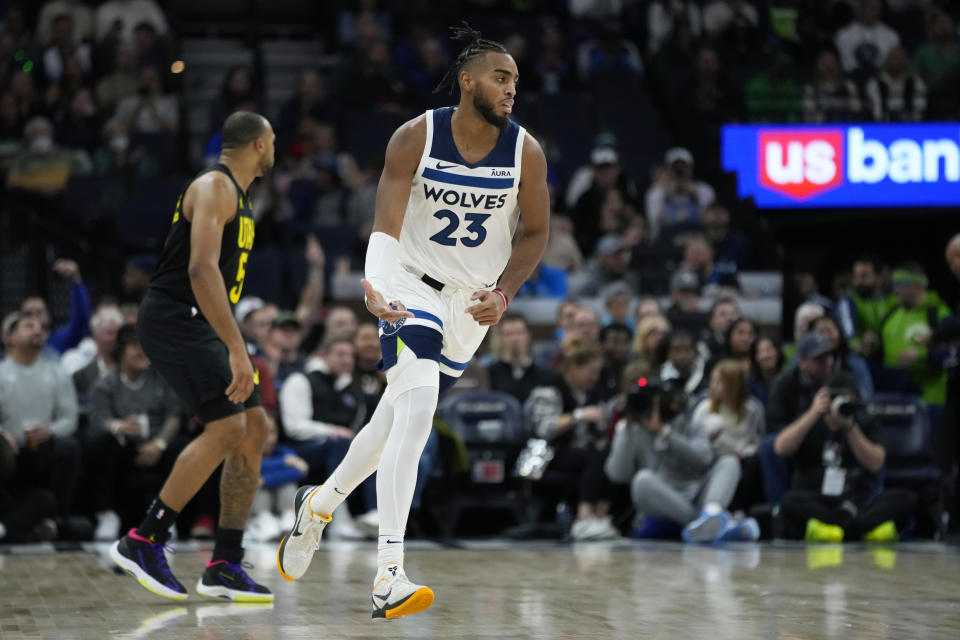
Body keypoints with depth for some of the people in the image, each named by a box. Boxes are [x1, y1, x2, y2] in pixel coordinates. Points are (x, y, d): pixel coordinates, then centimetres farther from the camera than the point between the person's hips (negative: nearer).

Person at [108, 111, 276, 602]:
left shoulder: (238, 194, 19)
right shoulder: (214, 187, -13)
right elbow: (201, 270, -26)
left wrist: (237, 352, 24)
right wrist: (237, 350, -31)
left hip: (200, 324, 10)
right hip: (173, 319, -10)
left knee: (254, 428, 4)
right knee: (227, 427, -19)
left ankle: (225, 565, 6)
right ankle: (143, 542, -13)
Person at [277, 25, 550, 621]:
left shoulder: (526, 152, -11)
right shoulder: (415, 139, -17)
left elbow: (536, 232, 2)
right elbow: (385, 229, -21)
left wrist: (504, 293, -13)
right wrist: (374, 287, -41)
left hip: (474, 300, 4)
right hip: (413, 283, -4)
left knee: (401, 417, 14)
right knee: (417, 405, -25)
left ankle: (320, 503, 43)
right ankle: (389, 574, -30)